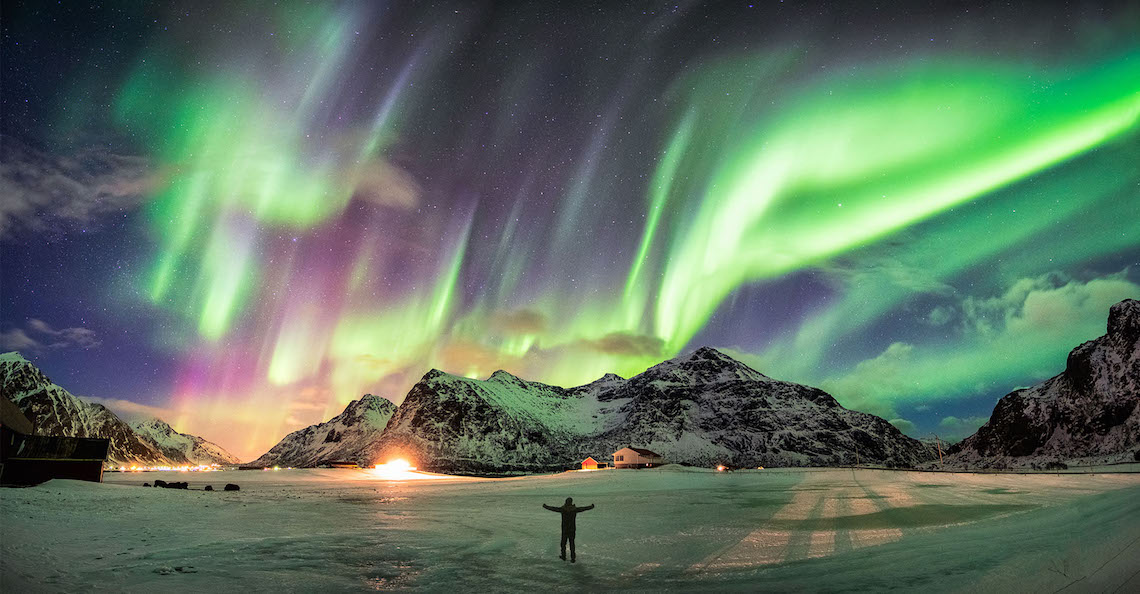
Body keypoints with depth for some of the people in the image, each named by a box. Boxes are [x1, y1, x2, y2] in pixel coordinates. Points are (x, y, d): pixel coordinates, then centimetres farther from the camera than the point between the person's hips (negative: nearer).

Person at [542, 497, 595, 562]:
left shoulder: (562, 509, -12)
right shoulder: (575, 509, -7)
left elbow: (553, 508, -2)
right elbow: (584, 508, 4)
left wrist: (545, 506, 13)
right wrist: (591, 506, 21)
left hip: (564, 530, -1)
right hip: (572, 529, 1)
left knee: (563, 543, 16)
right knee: (572, 544, 8)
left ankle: (563, 556, 28)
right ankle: (573, 559, 5)